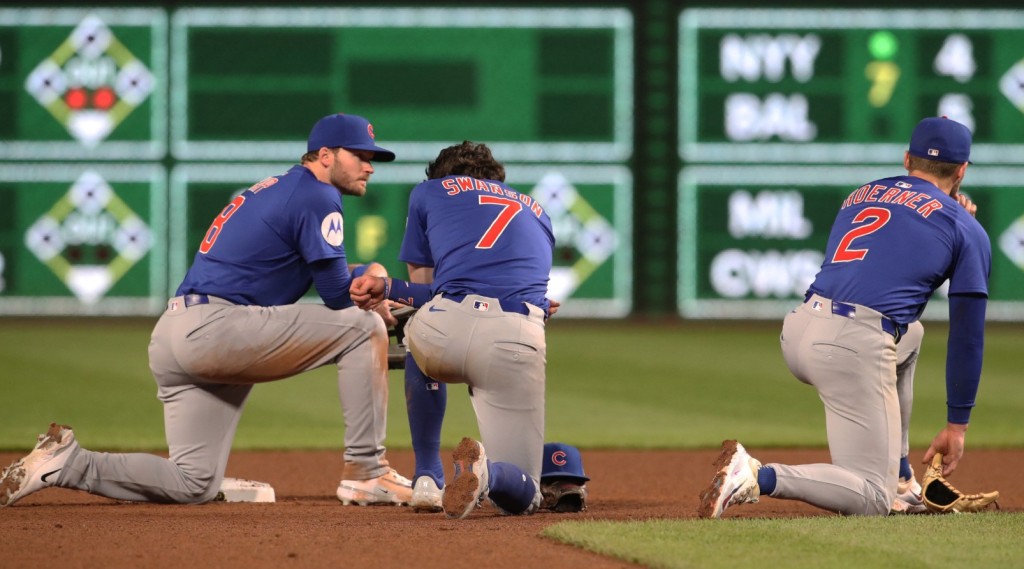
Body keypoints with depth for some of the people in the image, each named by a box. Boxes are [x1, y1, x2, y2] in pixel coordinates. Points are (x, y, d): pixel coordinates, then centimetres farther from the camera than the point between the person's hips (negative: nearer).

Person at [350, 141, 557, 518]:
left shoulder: (430, 192, 25)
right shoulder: (536, 212, 33)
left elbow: (426, 285, 24)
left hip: (446, 331, -1)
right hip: (517, 342, 1)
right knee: (522, 496, 10)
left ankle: (426, 478, 29)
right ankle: (483, 472, -27)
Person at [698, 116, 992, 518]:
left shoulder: (860, 195, 24)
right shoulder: (967, 231, 9)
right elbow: (967, 337, 6)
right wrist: (957, 424, 12)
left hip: (797, 334, 7)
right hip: (855, 349, -7)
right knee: (872, 501, -2)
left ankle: (900, 479, 31)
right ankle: (759, 478, -24)